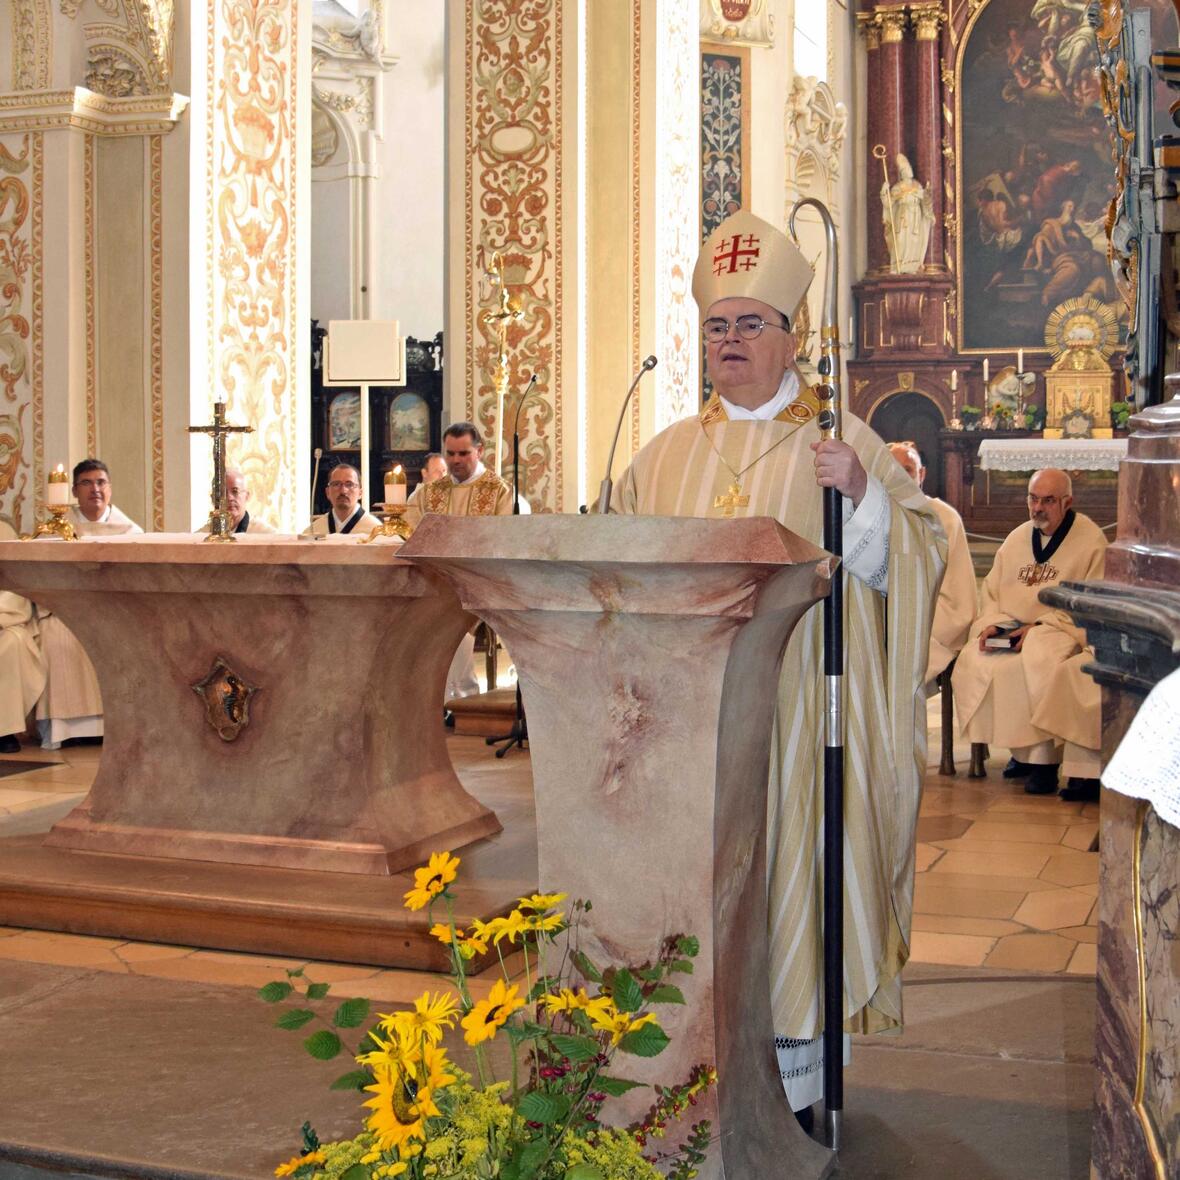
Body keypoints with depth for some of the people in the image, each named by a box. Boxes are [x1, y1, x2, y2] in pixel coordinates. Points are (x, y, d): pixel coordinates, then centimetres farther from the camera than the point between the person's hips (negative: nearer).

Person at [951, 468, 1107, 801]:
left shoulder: (1091, 541, -2)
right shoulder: (1017, 539, 16)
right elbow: (991, 591, 20)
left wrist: (1041, 625, -16)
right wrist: (991, 623, -2)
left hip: (1063, 630, -6)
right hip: (1011, 627, 6)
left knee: (1037, 661, -37)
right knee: (972, 661, -22)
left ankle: (1043, 757, -24)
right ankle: (1022, 750, -11)